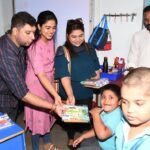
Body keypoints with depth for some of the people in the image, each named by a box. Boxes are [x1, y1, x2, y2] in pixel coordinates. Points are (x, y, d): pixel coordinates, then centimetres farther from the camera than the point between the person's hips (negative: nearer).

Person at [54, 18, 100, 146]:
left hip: (87, 92, 4)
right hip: (70, 93, -3)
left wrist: (97, 75, -8)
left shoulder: (89, 49, -1)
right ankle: (71, 138, 43)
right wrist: (70, 95, -37)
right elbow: (64, 76, -26)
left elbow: (96, 68, 13)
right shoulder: (62, 52, -17)